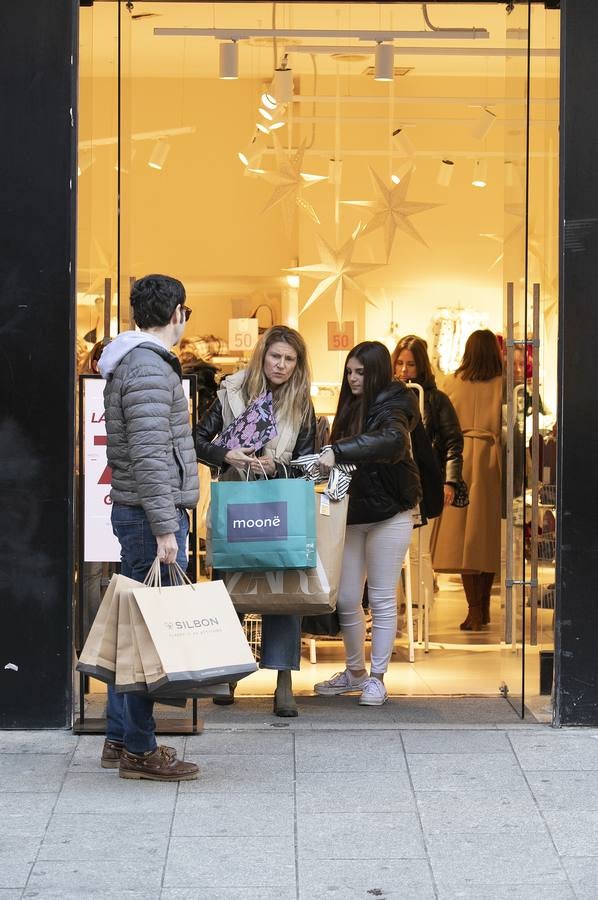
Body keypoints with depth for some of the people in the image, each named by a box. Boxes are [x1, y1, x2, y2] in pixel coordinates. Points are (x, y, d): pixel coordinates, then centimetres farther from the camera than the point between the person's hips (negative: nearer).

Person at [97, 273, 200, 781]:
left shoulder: (133, 363, 17)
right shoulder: (149, 369, -15)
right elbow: (150, 456, -22)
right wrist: (164, 528, -23)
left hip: (137, 512, 10)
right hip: (151, 514, -10)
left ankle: (120, 738, 20)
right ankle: (139, 750, -3)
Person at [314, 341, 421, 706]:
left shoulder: (391, 406, -12)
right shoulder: (352, 408, 12)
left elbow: (392, 439, -35)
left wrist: (338, 452, -43)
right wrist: (326, 464, 1)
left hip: (389, 515, -7)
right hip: (352, 515, 7)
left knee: (382, 600, 2)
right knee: (346, 600, 8)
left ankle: (377, 678, 11)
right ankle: (355, 672, 24)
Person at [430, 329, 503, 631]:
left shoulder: (453, 384, 2)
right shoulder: (502, 385, -3)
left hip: (460, 458, 0)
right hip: (491, 460, 0)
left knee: (463, 530, 0)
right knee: (489, 531, 9)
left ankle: (474, 609, -7)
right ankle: (484, 606, 16)